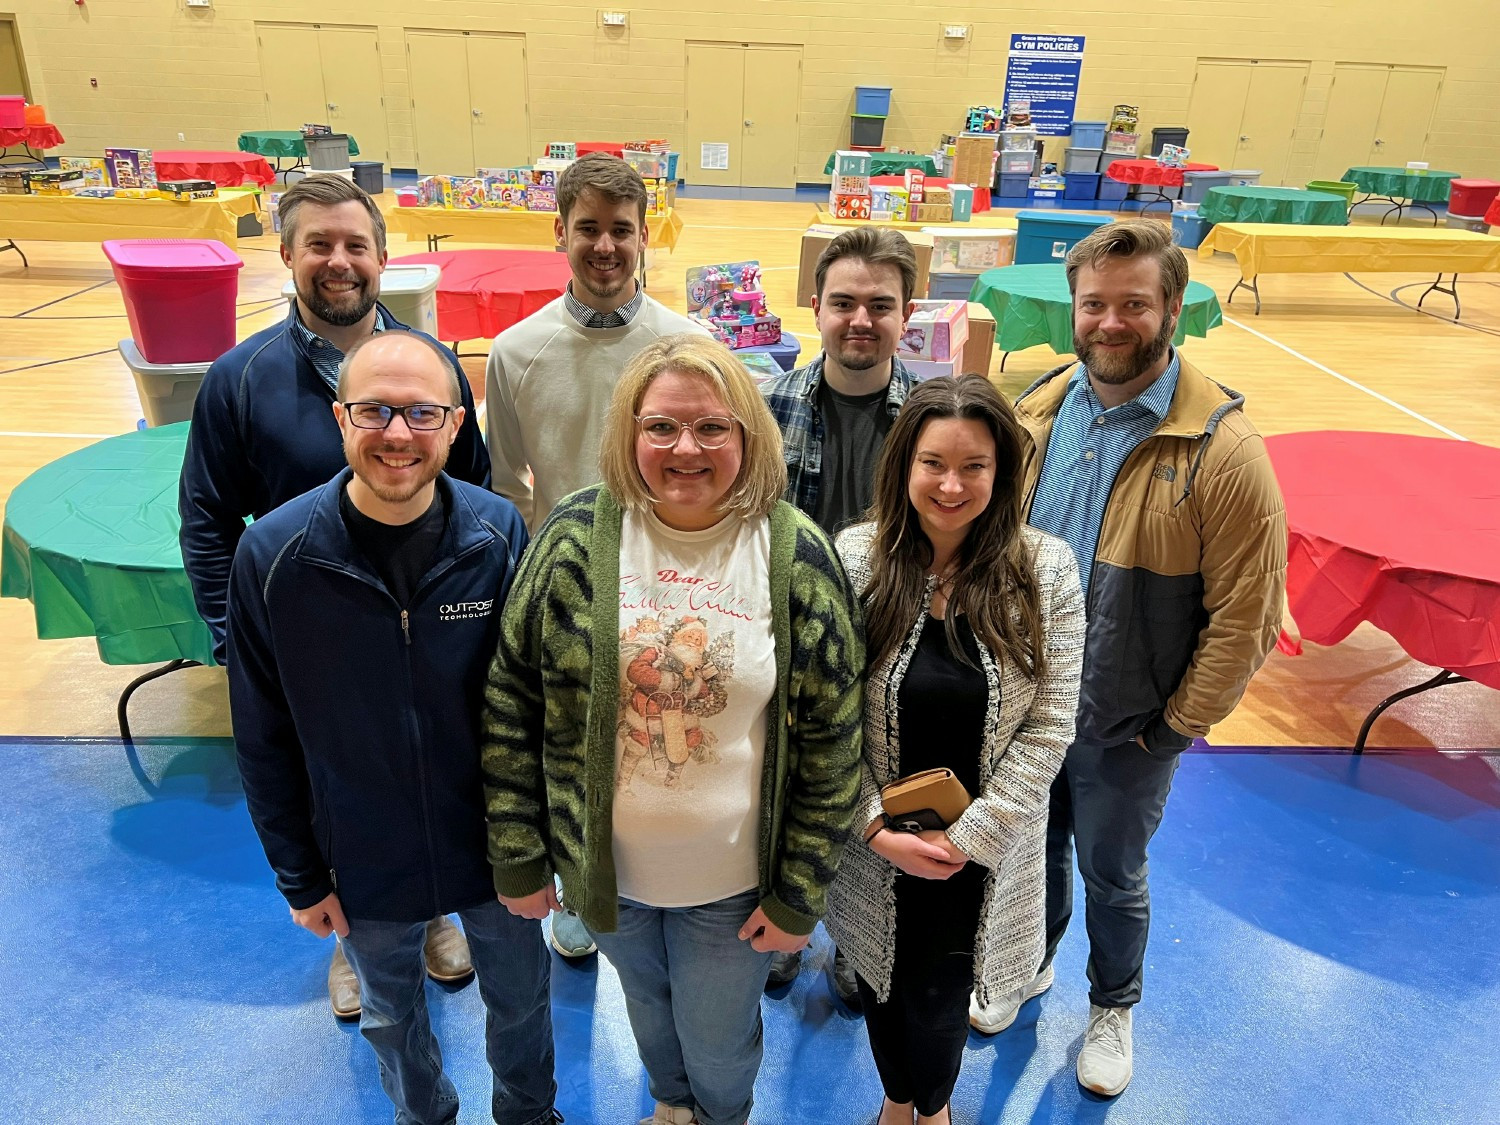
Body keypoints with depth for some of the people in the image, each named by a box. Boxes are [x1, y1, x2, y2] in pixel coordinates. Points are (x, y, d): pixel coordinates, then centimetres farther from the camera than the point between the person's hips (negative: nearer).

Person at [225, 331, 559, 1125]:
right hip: (362, 864, 1)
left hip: (496, 849, 0)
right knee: (390, 1016, 26)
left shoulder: (500, 534, -18)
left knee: (521, 1002, 23)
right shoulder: (272, 554, -18)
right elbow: (265, 739, -7)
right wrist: (300, 875, -1)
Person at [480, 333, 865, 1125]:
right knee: (646, 1004, 29)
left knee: (720, 1046, 21)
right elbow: (511, 704, -7)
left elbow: (830, 741, -10)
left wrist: (799, 894, -8)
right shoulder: (576, 540, -13)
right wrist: (517, 857, -4)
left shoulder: (796, 557, -15)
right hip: (606, 866, 2)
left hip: (734, 881, -1)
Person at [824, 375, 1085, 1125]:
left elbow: (1049, 725, -10)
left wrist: (971, 836, -13)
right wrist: (876, 827, -14)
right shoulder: (854, 560, -13)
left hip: (981, 853, 0)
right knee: (880, 985, 22)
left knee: (938, 999, 15)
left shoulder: (1045, 570, -12)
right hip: (874, 846, 1)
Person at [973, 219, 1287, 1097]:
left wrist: (1178, 727, -12)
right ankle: (1029, 964, 53)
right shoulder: (1039, 410, -5)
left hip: (1127, 727, -3)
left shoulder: (1224, 448, -20)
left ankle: (1113, 1006, 48)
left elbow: (1245, 617, -17)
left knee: (1112, 876, 19)